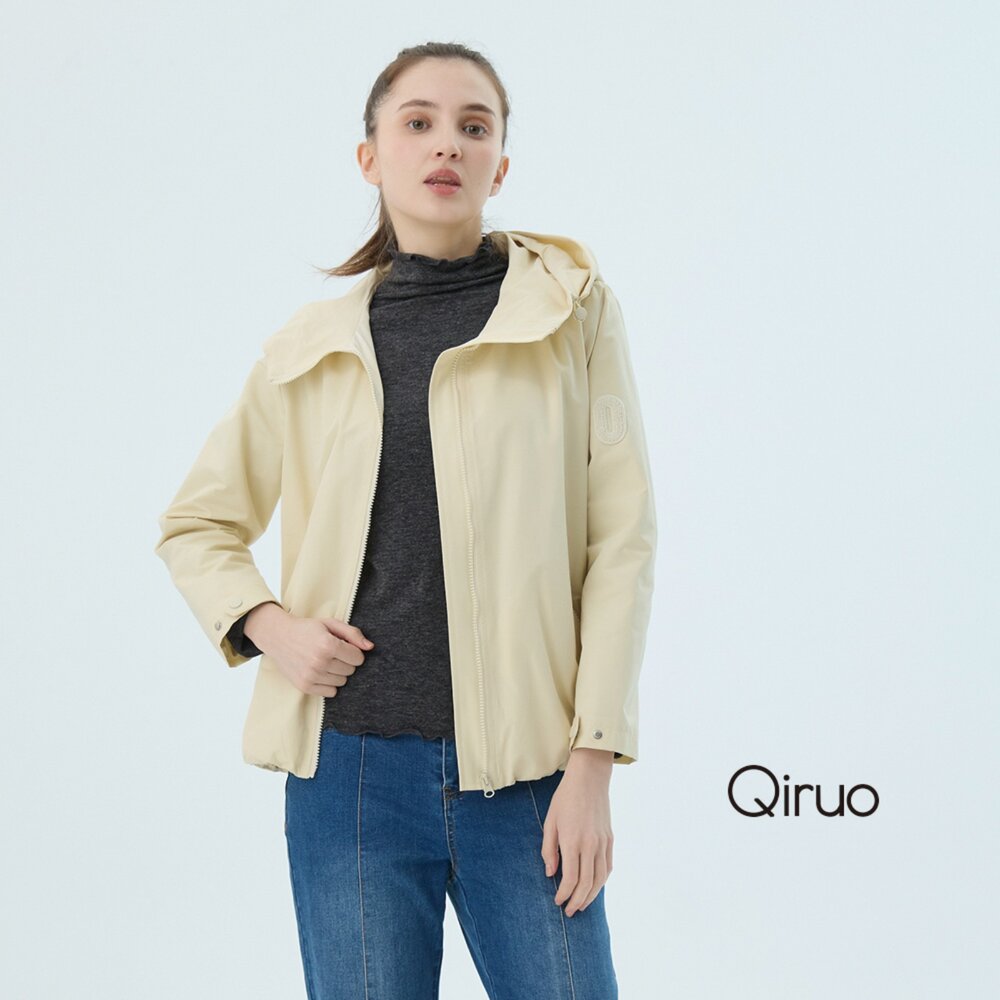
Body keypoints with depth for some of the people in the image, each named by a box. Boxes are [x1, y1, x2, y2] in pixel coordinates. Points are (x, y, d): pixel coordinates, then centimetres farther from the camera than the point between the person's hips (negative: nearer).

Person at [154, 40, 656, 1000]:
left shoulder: (571, 307, 2)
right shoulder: (310, 346, 8)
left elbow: (621, 537, -1)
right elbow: (195, 525, 18)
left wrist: (592, 762, -7)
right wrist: (264, 625, -2)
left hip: (524, 774, -1)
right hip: (351, 773, 2)